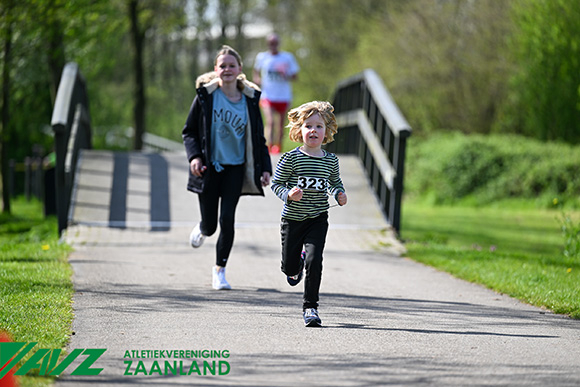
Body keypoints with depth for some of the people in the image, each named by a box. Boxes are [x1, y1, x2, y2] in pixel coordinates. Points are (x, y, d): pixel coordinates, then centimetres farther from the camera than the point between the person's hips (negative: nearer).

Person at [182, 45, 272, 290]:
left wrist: (265, 168, 1)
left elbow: (258, 139, 9)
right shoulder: (206, 96, -4)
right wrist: (194, 156, -14)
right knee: (210, 225, 2)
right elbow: (189, 131, 2)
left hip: (235, 168, 1)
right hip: (209, 168, -1)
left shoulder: (250, 99, 2)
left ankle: (220, 269, 10)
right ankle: (202, 229, 42)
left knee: (227, 219, -9)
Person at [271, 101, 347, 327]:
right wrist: (288, 195, -21)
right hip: (293, 218, -1)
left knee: (314, 261, -16)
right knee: (289, 268, 8)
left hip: (318, 219, 1)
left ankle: (310, 306, -3)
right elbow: (276, 183, -2)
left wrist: (339, 194, -2)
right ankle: (298, 263, 48)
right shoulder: (291, 158, -8)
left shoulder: (331, 160, 2)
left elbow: (334, 182, 19)